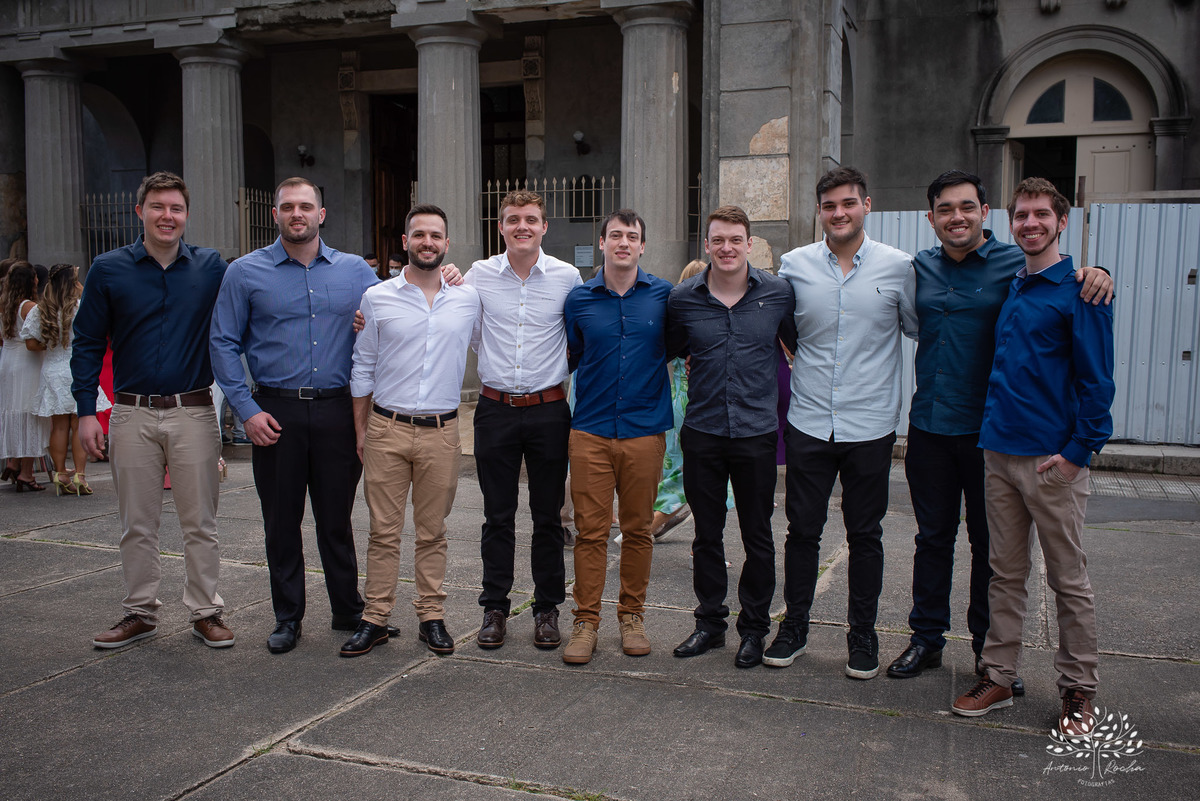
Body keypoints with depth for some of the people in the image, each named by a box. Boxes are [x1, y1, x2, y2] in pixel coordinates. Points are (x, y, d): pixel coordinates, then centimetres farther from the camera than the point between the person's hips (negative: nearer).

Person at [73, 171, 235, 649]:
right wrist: (86, 411, -1)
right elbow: (88, 344, 6)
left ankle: (205, 613, 17)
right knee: (137, 525, 10)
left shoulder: (211, 268, 3)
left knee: (200, 523, 5)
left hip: (194, 413, -1)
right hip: (133, 415, 1)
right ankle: (141, 613, 23)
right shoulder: (109, 270, 3)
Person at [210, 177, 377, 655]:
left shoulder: (355, 271, 7)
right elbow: (224, 344, 1)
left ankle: (349, 611, 23)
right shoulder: (246, 272, 2)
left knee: (337, 518, 9)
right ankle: (287, 618, 21)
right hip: (276, 413, -1)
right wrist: (247, 409, -7)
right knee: (281, 521, 7)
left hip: (337, 411, 1)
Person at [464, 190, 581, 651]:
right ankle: (495, 608, 20)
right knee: (498, 516, 7)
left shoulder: (567, 277, 0)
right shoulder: (478, 275, 2)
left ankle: (547, 608, 21)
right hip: (495, 409, 1)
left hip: (548, 409, 0)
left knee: (547, 516, 7)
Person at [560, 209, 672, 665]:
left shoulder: (663, 295, 4)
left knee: (637, 528, 9)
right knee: (590, 529, 2)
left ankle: (632, 615, 24)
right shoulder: (579, 299, 5)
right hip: (591, 430, 0)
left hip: (645, 429, 0)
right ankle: (586, 620, 13)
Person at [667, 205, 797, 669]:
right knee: (707, 534, 11)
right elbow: (669, 353, 14)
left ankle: (754, 628, 23)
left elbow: (801, 348, 11)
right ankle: (710, 622, 26)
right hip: (702, 433, 1)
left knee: (757, 536, 8)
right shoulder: (683, 299, -1)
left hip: (757, 433, -1)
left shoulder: (777, 293, -2)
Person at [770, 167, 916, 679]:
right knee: (802, 530, 10)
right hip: (808, 422, 1)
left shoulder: (898, 266, -2)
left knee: (865, 535, 10)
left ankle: (863, 634, 26)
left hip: (870, 424, -1)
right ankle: (794, 625, 27)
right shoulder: (794, 265, 1)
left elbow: (919, 329, 10)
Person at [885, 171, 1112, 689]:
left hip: (988, 430, -3)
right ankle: (927, 638, 27)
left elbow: (1065, 282, -3)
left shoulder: (1016, 264, -5)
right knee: (933, 538, 14)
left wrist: (1095, 274, -26)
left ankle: (991, 651, 24)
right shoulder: (920, 268, 7)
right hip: (928, 427, 3)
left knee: (991, 544, 9)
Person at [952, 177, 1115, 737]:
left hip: (1054, 460, -6)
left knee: (1068, 579, 5)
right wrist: (992, 427, 13)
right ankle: (998, 677, 21)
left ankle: (1079, 690, 18)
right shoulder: (1009, 287, 13)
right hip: (998, 453, 6)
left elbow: (1097, 380, -9)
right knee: (1005, 572, 12)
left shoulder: (1080, 290, -6)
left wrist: (1077, 450, -14)